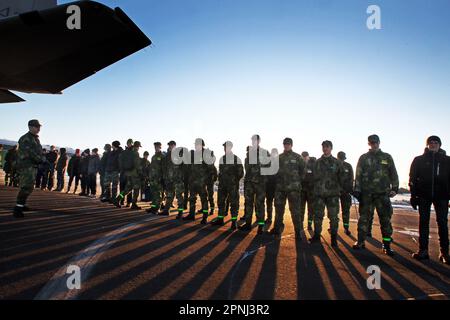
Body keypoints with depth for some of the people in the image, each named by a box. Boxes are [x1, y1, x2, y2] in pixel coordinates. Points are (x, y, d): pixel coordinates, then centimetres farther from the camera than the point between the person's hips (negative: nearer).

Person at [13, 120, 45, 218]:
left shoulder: (36, 139, 17)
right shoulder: (25, 139, -13)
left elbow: (39, 152, 19)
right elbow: (30, 153, -21)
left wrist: (42, 158, 1)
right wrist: (41, 159, -14)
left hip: (33, 166, 10)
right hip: (26, 165, -10)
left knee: (29, 187, 18)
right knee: (26, 187, -17)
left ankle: (22, 205, 31)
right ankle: (17, 209, -17)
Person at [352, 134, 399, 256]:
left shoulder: (387, 157, 10)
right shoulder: (363, 158, 8)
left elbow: (393, 174, 9)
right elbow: (358, 175, 4)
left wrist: (394, 188, -2)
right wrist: (357, 190, -2)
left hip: (382, 193, 0)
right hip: (366, 193, 0)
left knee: (385, 218, 0)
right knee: (363, 217, 4)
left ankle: (387, 245, 8)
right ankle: (360, 241, 13)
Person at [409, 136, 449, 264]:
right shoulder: (419, 160, 7)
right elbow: (413, 178, 5)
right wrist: (414, 195, -2)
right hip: (424, 195, 0)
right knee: (423, 222, 2)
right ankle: (423, 251, 7)